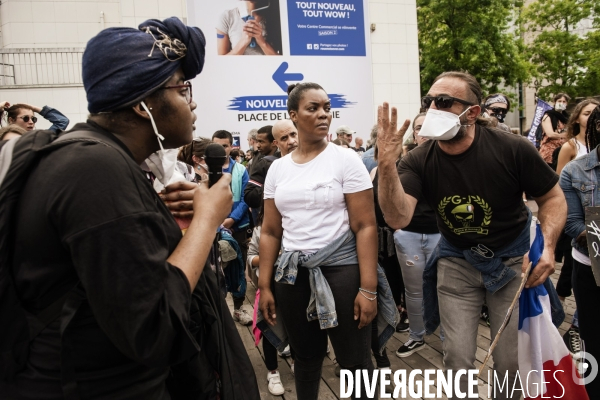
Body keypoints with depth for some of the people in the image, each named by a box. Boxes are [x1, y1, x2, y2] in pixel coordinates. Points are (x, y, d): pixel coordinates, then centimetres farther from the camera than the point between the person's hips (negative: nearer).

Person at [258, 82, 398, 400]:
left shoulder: (345, 160, -6)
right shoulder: (277, 168, 5)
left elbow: (365, 227, -10)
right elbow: (270, 232, 8)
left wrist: (368, 288, -15)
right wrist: (264, 286, 4)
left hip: (341, 270, -3)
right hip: (292, 275, 4)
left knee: (355, 362, 6)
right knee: (305, 356, 18)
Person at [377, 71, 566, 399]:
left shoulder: (512, 150, -19)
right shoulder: (419, 161, -16)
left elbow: (553, 198, -5)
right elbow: (398, 218, -30)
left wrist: (547, 245, -20)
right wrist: (387, 165, -44)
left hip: (512, 259, -1)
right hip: (455, 262, 1)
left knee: (512, 362, 7)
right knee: (457, 359, 6)